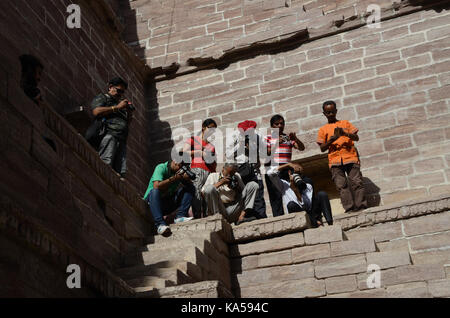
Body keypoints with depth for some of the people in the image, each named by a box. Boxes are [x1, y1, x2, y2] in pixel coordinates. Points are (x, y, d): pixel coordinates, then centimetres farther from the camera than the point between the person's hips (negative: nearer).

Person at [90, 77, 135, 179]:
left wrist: (129, 114, 14)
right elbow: (96, 112, -3)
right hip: (108, 134, -6)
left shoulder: (120, 103, 36)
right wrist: (117, 107, 0)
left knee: (121, 172, -11)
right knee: (105, 166, -24)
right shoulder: (102, 98, 18)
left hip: (121, 139, 6)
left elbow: (126, 124, 34)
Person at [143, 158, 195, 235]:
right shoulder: (161, 168, -15)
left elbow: (190, 186, -3)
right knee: (155, 191, -38)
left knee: (191, 189, -6)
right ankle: (160, 224, -46)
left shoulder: (180, 171, 1)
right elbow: (156, 186, -31)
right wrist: (173, 178, -31)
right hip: (151, 201, -5)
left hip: (169, 202, 5)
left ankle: (180, 216, -20)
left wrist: (187, 179, -24)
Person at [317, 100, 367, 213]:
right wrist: (331, 140, -8)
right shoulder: (323, 129, 17)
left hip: (350, 157, 0)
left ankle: (361, 205, -7)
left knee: (357, 181, -8)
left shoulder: (345, 123, 18)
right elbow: (322, 148, 11)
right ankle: (349, 208, -13)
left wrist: (345, 133, -10)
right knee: (341, 185, -10)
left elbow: (356, 137, 9)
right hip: (334, 160, 0)